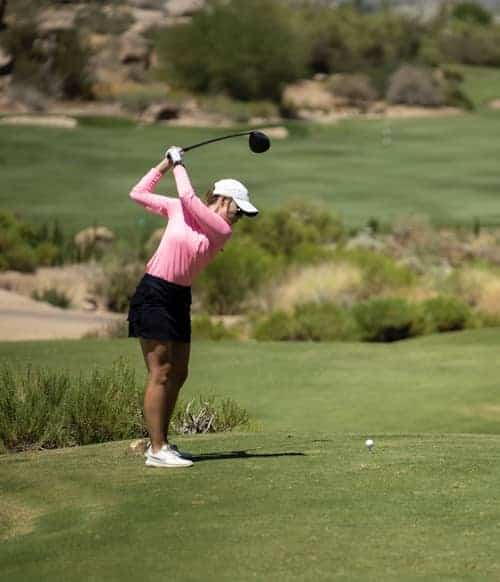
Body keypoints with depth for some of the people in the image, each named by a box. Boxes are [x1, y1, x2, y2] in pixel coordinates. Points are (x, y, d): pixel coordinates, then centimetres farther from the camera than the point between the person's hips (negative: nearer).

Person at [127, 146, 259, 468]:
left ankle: (161, 442, 20)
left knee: (178, 374, 9)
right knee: (161, 374, -9)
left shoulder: (223, 231, 1)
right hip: (154, 294, -5)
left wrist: (179, 164, -2)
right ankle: (157, 450, -10)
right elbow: (138, 193, 6)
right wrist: (165, 164, 2)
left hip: (179, 299, 6)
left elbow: (189, 196, -12)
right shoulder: (178, 210, -3)